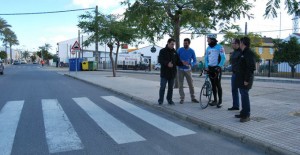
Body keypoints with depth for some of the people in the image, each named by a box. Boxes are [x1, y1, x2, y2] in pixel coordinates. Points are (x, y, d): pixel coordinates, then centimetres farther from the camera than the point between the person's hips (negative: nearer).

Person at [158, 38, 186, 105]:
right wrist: (167, 63, -27)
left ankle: (169, 100, 22)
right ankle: (160, 100, 12)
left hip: (172, 73, 4)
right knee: (162, 87, 0)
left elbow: (177, 61, 11)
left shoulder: (174, 52, 11)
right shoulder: (163, 51, -1)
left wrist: (182, 63, -9)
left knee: (170, 88, 10)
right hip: (164, 73, -4)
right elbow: (160, 60, -12)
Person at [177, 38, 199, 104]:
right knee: (180, 85, 0)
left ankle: (193, 98, 13)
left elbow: (195, 61, 2)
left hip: (188, 70, 1)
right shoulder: (180, 50, -1)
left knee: (191, 84, 2)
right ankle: (182, 98, 8)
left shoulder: (192, 51, 1)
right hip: (180, 69, 0)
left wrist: (190, 64, -19)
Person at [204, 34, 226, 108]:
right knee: (213, 85, 9)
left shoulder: (219, 47, -8)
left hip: (217, 68, -5)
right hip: (210, 68, 6)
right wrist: (206, 66, 1)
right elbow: (206, 58, 14)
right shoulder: (208, 48, 10)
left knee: (218, 85, -4)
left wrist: (219, 66, -17)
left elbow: (223, 58, -11)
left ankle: (220, 101, 3)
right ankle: (215, 100, 17)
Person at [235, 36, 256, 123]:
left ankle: (246, 115, 0)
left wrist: (247, 80, -23)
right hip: (241, 79, 10)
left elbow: (251, 67, -21)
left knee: (245, 96, -7)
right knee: (243, 95, 14)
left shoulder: (249, 53, -15)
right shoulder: (244, 53, 16)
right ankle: (243, 113, 24)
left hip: (245, 79, -10)